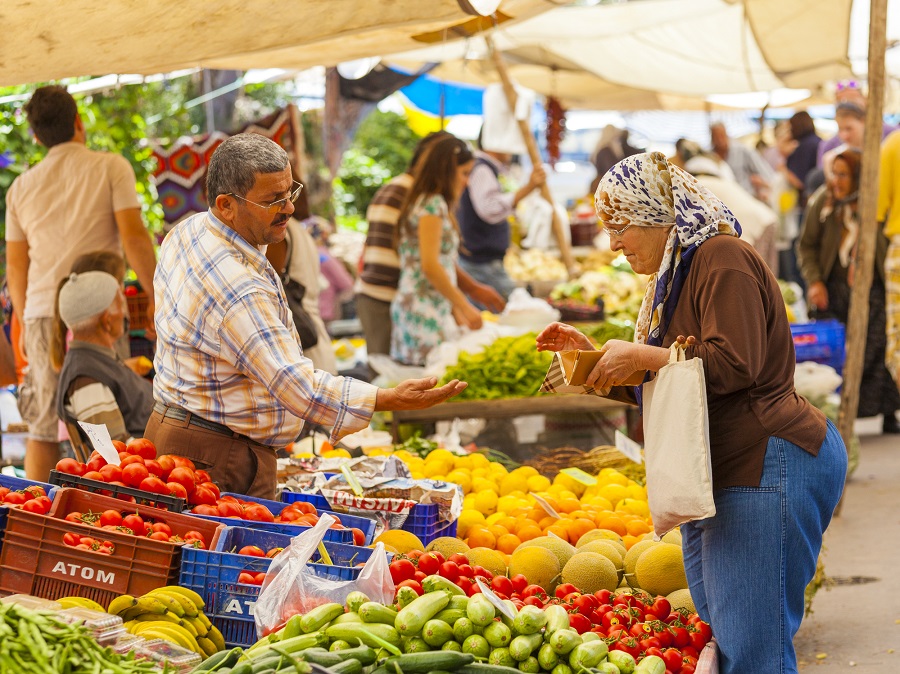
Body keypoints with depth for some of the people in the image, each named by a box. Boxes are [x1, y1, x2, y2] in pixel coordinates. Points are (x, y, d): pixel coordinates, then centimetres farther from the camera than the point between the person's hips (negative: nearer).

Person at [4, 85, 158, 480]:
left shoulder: (21, 187, 13)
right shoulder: (111, 168, 0)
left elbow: (15, 264, 15)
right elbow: (132, 236, -8)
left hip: (42, 312, 4)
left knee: (42, 429, 7)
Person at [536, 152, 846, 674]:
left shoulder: (723, 259, -11)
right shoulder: (676, 272, 21)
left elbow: (735, 364, -23)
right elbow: (657, 387, 29)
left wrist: (639, 356, -15)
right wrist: (591, 353, 16)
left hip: (768, 469, -11)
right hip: (718, 475, 11)